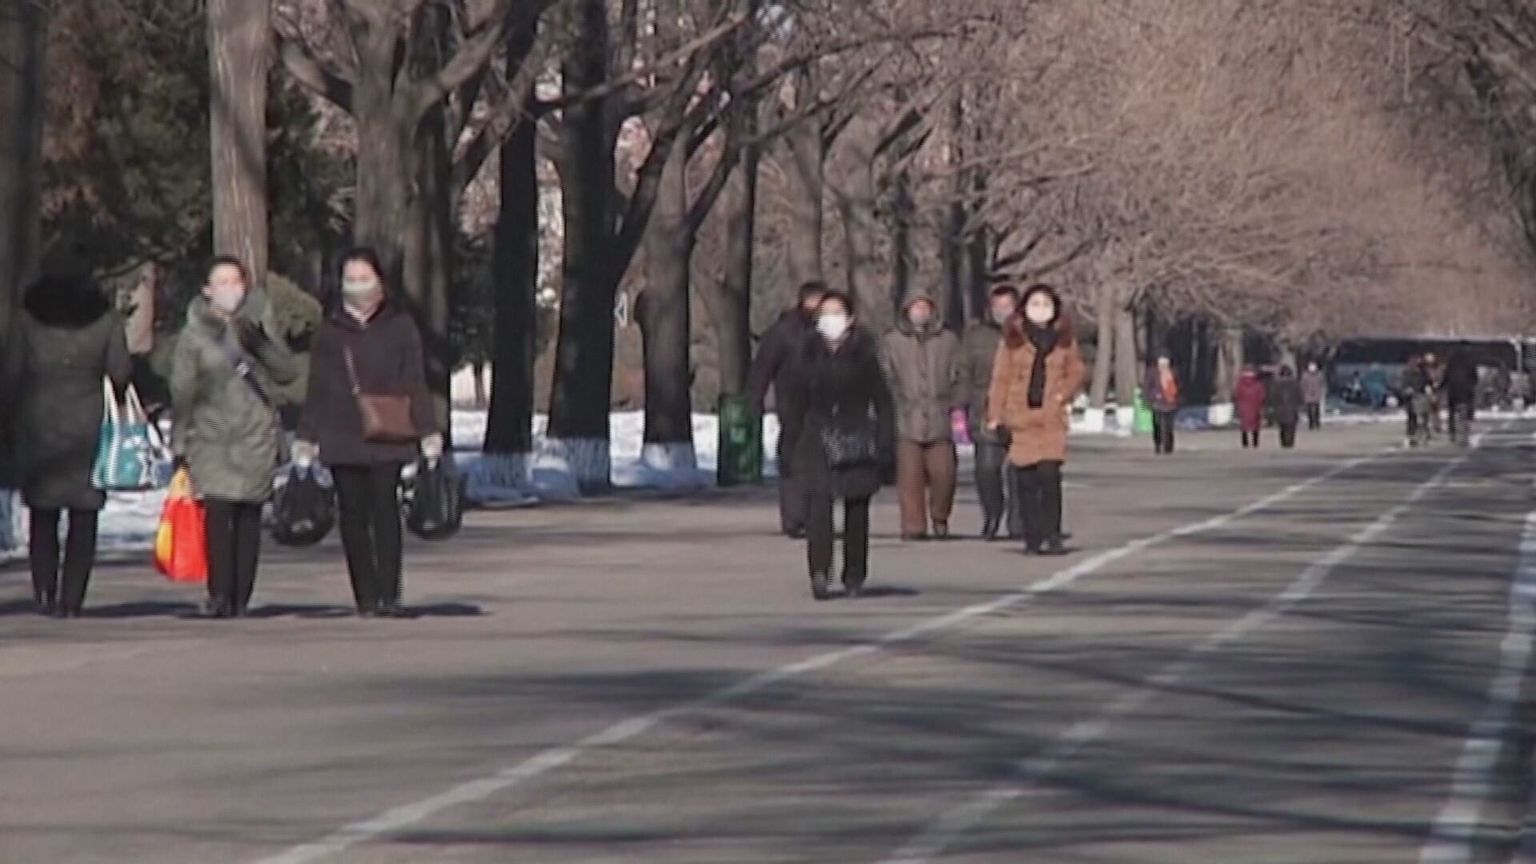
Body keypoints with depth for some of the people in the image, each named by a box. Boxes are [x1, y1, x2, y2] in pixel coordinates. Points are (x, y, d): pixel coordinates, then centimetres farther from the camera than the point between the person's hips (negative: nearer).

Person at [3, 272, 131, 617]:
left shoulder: (28, 319, 1)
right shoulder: (106, 319, 0)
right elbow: (120, 371, -4)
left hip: (39, 429, 0)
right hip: (88, 429, 0)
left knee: (43, 517, 11)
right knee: (84, 518, 5)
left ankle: (45, 592, -1)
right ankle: (71, 599, -3)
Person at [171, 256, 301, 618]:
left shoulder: (258, 324, 9)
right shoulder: (194, 333, 5)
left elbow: (288, 372, 4)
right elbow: (181, 390, 7)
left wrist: (260, 345, -12)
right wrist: (180, 442, 5)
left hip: (256, 437, 2)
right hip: (211, 436, -2)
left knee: (249, 517, 0)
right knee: (218, 514, -14)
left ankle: (241, 597, 5)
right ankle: (220, 595, -15)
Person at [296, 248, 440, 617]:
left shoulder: (399, 327, 7)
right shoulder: (330, 331, 12)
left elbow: (415, 385, 6)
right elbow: (317, 390, 14)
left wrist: (428, 433, 0)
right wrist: (306, 439, 11)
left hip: (387, 438, -2)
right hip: (342, 439, 2)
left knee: (385, 510, -10)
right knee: (353, 515, 1)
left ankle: (388, 595, -11)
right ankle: (365, 596, 4)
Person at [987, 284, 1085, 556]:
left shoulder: (1064, 338, 8)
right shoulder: (1013, 338, 4)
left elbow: (1076, 372, 15)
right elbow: (1001, 377, 5)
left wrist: (1065, 393, -4)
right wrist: (995, 413, 1)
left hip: (1052, 417, 0)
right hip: (1020, 416, 0)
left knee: (1049, 474, -13)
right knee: (1026, 480, 2)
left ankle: (1052, 536, -8)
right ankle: (1032, 536, 10)